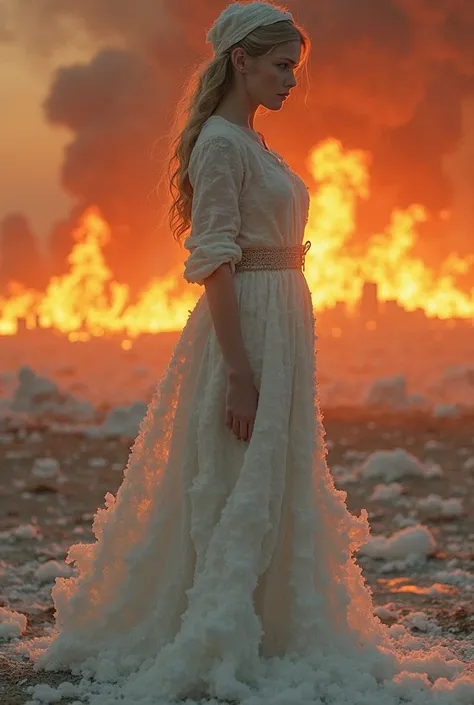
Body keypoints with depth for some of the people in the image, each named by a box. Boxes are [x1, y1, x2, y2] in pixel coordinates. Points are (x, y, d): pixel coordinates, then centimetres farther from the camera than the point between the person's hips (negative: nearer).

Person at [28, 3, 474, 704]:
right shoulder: (221, 142, -14)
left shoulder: (253, 142, 16)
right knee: (239, 494, -5)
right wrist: (240, 372, -24)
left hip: (282, 327, 10)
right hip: (246, 330, -10)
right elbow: (214, 262, -20)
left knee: (278, 487, 15)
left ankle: (275, 638, 24)